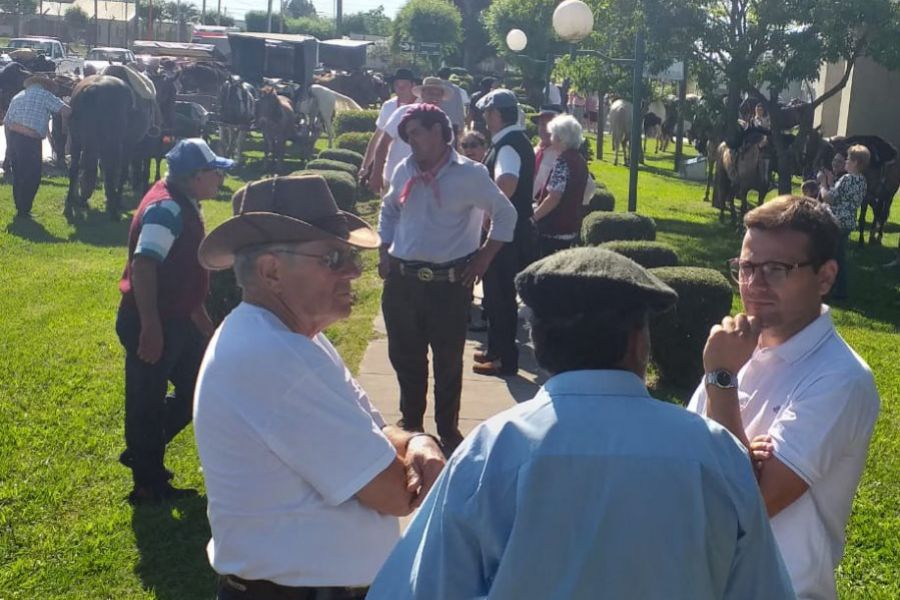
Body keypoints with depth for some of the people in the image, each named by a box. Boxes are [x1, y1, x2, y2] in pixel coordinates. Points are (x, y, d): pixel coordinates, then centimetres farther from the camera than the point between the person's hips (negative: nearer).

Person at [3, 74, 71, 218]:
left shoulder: (17, 97, 20)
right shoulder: (44, 95, 2)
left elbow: (6, 122, 17)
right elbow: (67, 111, -9)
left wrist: (9, 146, 21)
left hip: (13, 136, 7)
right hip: (29, 140, -7)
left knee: (18, 177, 17)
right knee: (31, 177, 4)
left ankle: (20, 209, 27)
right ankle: (23, 212, 7)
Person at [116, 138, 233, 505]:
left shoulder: (184, 204, 10)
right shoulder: (166, 208, -22)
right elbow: (143, 264, -32)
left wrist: (198, 315, 26)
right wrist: (150, 326, -35)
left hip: (177, 319, 10)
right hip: (151, 324, -10)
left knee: (196, 388, 18)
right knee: (147, 404, 4)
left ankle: (143, 455, 33)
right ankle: (148, 486, 19)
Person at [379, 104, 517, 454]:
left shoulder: (470, 174, -7)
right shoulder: (404, 171, 7)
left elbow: (505, 215, 0)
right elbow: (388, 211, 22)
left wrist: (483, 259, -4)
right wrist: (385, 253, 12)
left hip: (450, 283, -4)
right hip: (401, 280, 5)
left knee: (448, 361, 7)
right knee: (404, 357, 14)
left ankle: (448, 430, 22)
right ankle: (410, 422, 33)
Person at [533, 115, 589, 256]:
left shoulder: (563, 161, -17)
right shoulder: (580, 160, 11)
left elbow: (554, 197, -23)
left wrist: (534, 215, -11)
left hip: (555, 228, -9)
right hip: (572, 226, 9)